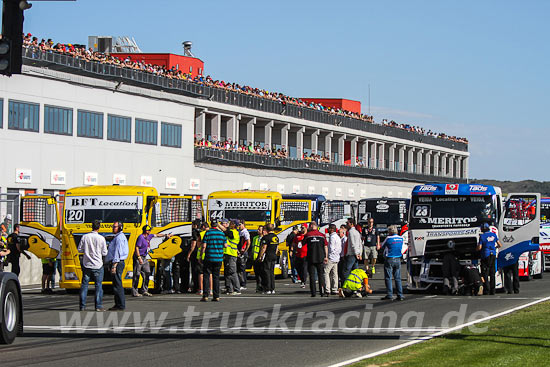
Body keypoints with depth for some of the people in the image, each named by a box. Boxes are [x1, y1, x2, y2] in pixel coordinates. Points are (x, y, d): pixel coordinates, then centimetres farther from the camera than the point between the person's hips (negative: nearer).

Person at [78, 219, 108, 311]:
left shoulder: (85, 237, -4)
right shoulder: (101, 238, -8)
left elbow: (80, 250, 2)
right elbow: (104, 253, -3)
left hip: (86, 265, 2)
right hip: (97, 265, -2)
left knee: (84, 285, 8)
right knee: (98, 285, 5)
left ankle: (82, 306, 7)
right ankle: (98, 306, 3)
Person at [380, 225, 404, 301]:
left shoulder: (389, 238, -11)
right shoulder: (401, 238, 5)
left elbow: (382, 247, 1)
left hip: (389, 260, -5)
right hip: (398, 260, 5)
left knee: (388, 278, 0)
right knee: (398, 278, 10)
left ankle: (389, 295, -4)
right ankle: (400, 295, 6)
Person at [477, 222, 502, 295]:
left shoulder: (482, 236, -9)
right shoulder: (494, 235, 5)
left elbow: (479, 248, -12)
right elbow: (500, 245, 9)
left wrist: (478, 244, 10)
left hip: (485, 256, -5)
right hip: (493, 255, 5)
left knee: (485, 274, -1)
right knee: (492, 274, 11)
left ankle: (486, 291, -7)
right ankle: (492, 291, 11)